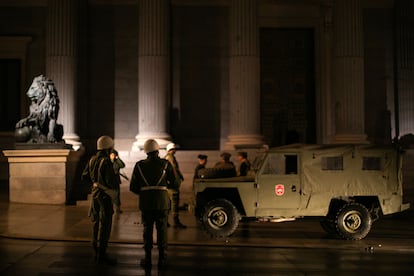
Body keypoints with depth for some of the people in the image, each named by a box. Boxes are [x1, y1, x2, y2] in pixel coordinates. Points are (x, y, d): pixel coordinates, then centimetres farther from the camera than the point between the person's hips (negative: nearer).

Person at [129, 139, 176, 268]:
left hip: (145, 202, 1)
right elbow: (174, 183, 3)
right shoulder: (166, 164, 0)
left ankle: (147, 258, 12)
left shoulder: (139, 165, 3)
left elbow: (133, 187, 4)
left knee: (147, 229, 11)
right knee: (162, 229, 9)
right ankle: (162, 258, 12)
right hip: (162, 201, -1)